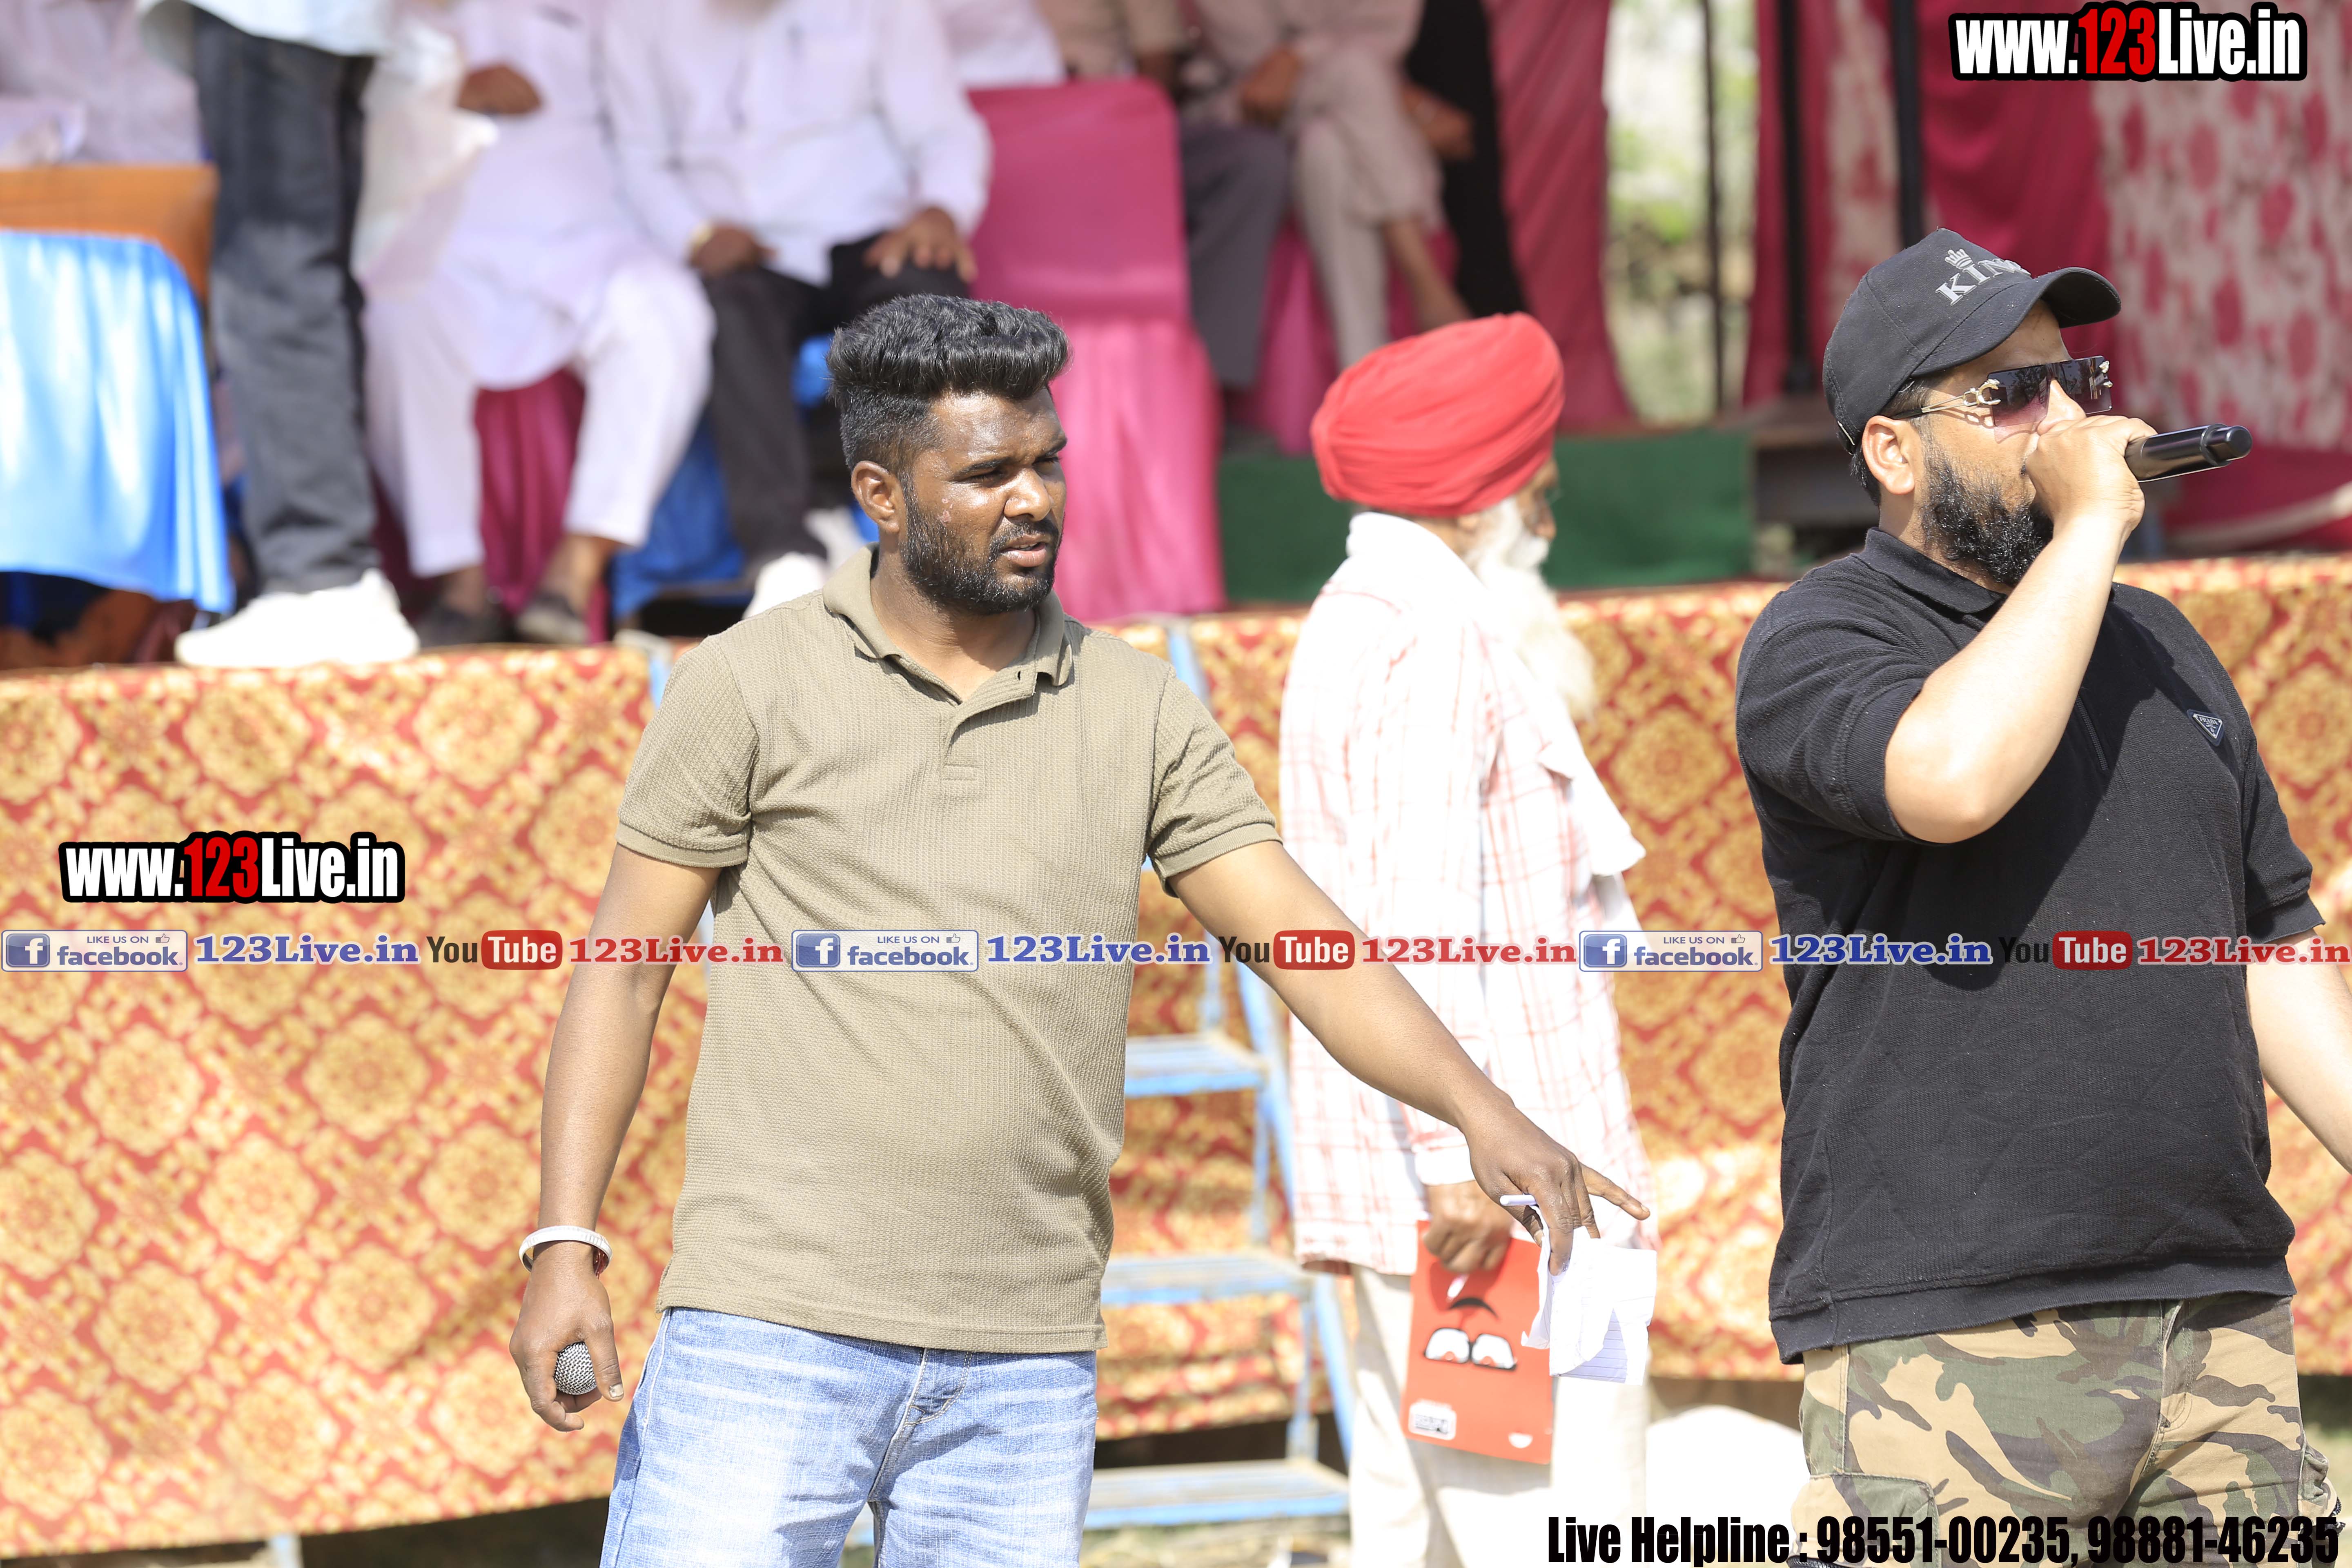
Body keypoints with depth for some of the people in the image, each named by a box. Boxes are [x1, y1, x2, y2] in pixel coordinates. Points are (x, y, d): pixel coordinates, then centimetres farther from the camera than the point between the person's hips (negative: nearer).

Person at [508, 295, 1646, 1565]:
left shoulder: (1136, 711, 9)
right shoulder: (751, 686, 1)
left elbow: (1302, 936, 4)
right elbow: (623, 970, 2)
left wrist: (1479, 1109, -13)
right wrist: (564, 1248, -8)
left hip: (1026, 1369, 3)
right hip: (772, 1329, -3)